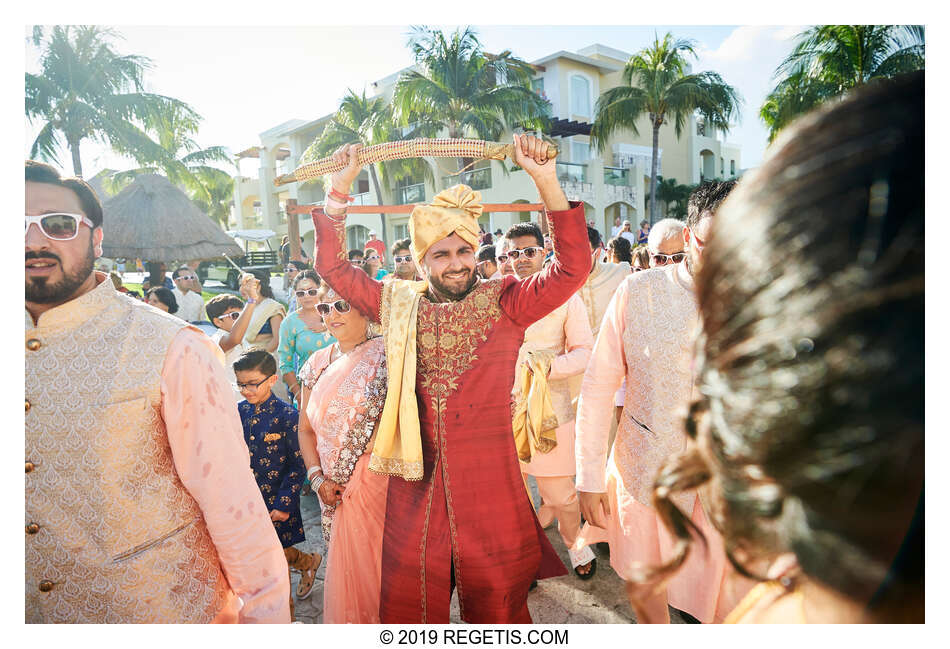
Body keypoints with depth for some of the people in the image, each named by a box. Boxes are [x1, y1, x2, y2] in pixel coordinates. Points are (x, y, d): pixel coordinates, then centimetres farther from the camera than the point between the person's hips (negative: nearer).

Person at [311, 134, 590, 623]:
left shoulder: (503, 303, -2)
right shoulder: (398, 304, 6)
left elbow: (571, 269, -13)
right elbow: (333, 268, 8)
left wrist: (545, 181, -21)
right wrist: (339, 188, 0)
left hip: (489, 480, -2)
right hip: (415, 478, 2)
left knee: (495, 600, 14)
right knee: (408, 605, 16)